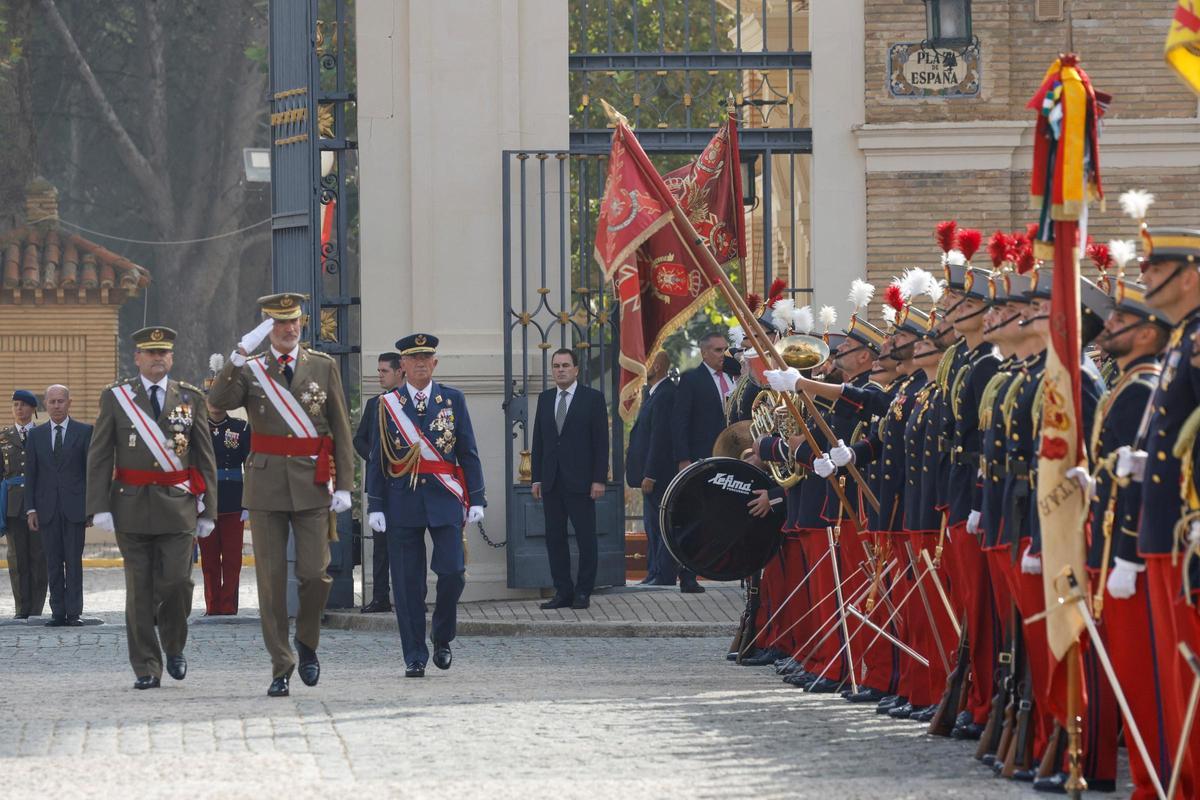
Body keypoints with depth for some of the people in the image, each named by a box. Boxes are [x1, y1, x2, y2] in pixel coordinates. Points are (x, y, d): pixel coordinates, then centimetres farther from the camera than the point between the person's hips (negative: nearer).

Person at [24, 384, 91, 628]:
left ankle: (74, 613, -3)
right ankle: (58, 613, 4)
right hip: (47, 508, 2)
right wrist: (31, 509, 1)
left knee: (74, 561, -4)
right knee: (53, 563, 2)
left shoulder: (84, 432, 3)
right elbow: (31, 474, 9)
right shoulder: (36, 435, 10)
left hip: (74, 507, -2)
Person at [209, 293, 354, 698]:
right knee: (271, 580, -1)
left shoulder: (324, 367, 7)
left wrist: (344, 484, -1)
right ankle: (281, 667, 5)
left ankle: (307, 642, 20)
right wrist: (241, 353, -23)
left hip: (312, 483, 0)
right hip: (266, 485, 0)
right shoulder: (250, 369, 6)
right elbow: (219, 400, -14)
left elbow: (341, 429, 6)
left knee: (315, 574, -7)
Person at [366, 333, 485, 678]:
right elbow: (376, 459, 5)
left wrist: (476, 499, 2)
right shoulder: (387, 404, 5)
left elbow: (468, 453, 8)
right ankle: (414, 657, 6)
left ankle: (442, 639, 15)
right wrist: (375, 506, -1)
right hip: (402, 502, 0)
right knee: (408, 584, 0)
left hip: (444, 498, 0)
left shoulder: (453, 400, 7)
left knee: (452, 572, -9)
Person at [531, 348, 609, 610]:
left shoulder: (592, 398, -1)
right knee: (554, 538, 4)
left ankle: (583, 592, 4)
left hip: (580, 481, -4)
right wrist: (537, 478, 7)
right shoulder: (545, 399, 13)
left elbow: (601, 441, -4)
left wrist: (599, 479, -10)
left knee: (585, 538, -2)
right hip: (551, 481, 5)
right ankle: (563, 591, 9)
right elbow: (538, 440, 13)